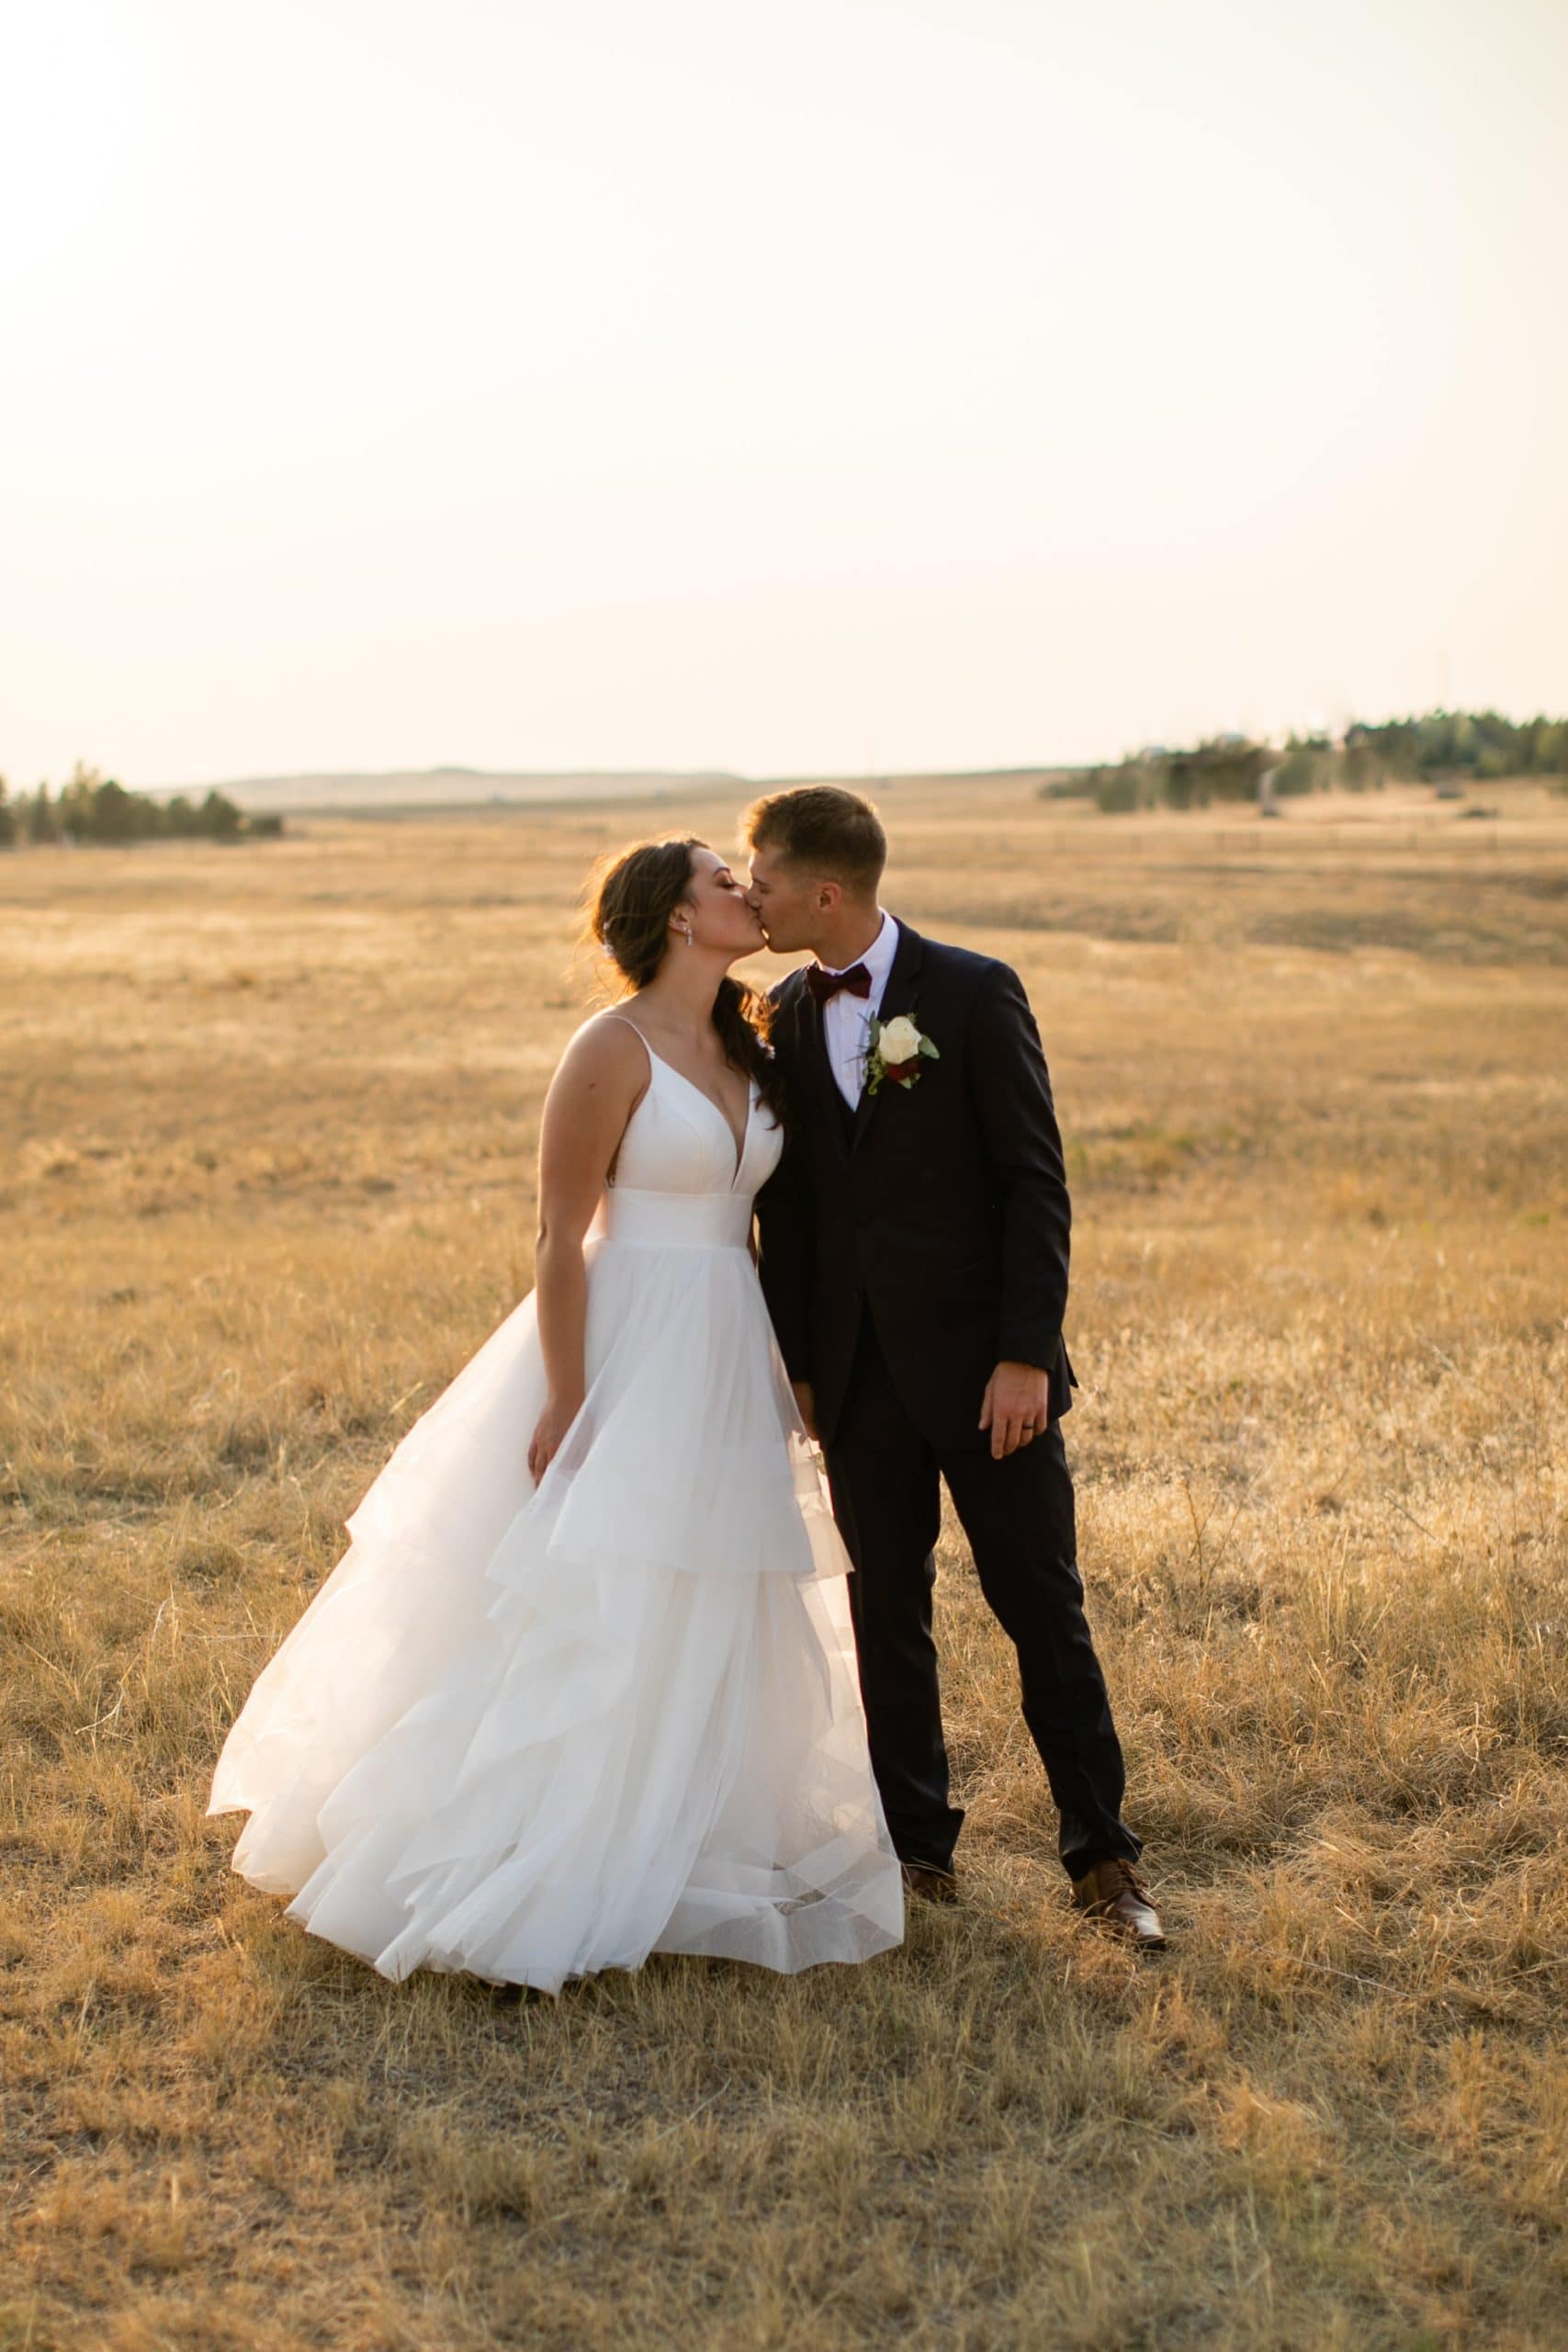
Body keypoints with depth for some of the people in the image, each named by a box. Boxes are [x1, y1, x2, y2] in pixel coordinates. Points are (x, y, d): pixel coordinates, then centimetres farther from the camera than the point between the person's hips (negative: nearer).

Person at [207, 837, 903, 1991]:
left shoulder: (746, 1049, 10)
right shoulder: (614, 1050, -13)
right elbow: (561, 1236, -14)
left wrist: (785, 1374, 15)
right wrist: (566, 1402, -17)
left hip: (727, 1362, 8)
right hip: (628, 1345, -8)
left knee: (706, 1625, 14)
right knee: (590, 1616, -4)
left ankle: (670, 1853, 29)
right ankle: (521, 1888, 9)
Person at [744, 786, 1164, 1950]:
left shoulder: (974, 993, -8)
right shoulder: (785, 1018, 7)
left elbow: (1035, 1180, -9)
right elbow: (787, 1204, 11)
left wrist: (1025, 1355, -15)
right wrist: (801, 1362, 8)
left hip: (982, 1362, -4)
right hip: (860, 1373, 4)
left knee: (1045, 1613, 3)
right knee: (887, 1618, 10)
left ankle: (1102, 1855, 16)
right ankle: (920, 1849, 24)